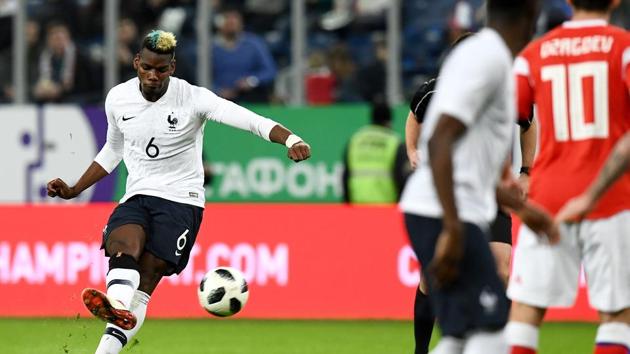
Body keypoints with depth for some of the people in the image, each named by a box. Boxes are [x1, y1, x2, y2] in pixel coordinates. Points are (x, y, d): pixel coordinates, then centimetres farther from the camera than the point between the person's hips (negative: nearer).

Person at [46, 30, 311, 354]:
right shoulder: (117, 99, 5)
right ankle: (117, 306, -61)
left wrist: (291, 140, -38)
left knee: (145, 281, -17)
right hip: (137, 196, 3)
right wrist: (74, 190, 23)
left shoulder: (193, 99, -10)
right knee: (124, 243, -32)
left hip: (181, 199, -3)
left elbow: (252, 121, -21)